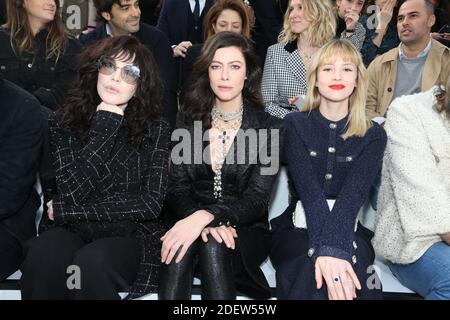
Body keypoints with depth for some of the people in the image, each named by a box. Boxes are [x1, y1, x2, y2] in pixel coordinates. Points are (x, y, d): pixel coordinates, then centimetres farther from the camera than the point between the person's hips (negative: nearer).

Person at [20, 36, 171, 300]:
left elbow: (150, 204, -8)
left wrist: (65, 210, -8)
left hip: (130, 234, -2)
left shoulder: (156, 130, 0)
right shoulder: (64, 122, 5)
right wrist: (105, 126, -11)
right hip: (70, 229, 2)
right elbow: (73, 193, -8)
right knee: (43, 258, -31)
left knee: (91, 265, -34)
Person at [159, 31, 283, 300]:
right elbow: (177, 188, -2)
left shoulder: (270, 127, -2)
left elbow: (256, 200, -11)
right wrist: (205, 224, -24)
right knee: (181, 246, -34)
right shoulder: (188, 122, 6)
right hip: (190, 221, 1)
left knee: (214, 246, -34)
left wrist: (206, 216, -30)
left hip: (245, 230, -1)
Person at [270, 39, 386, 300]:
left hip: (348, 231, 1)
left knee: (345, 269, -32)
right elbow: (308, 188, -15)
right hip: (298, 228, -1)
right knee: (314, 272, -32)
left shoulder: (374, 135, 4)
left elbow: (354, 194, -14)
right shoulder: (295, 125, 1)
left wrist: (334, 247, -32)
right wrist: (323, 248, -31)